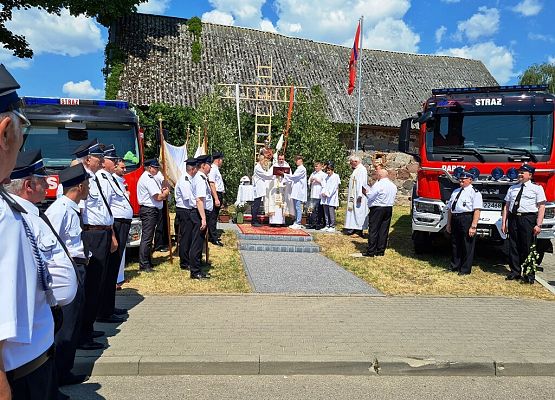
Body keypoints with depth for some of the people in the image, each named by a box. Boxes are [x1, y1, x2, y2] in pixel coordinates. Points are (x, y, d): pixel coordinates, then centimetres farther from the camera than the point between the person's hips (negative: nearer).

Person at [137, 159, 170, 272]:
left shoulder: (150, 178, 17)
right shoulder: (148, 179, -16)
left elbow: (156, 194, 20)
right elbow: (158, 197, -21)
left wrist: (163, 193, -2)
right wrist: (165, 193, -1)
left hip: (152, 211, 11)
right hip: (149, 210, -11)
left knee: (148, 237, 16)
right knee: (147, 238, -8)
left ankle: (148, 262, 26)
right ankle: (143, 265, -4)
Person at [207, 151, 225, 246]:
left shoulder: (216, 169, 15)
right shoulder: (212, 169, -15)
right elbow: (212, 185, -21)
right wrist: (216, 199, -24)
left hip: (219, 195, 10)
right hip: (215, 195, -10)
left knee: (215, 216, 16)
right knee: (213, 216, -3)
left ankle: (212, 236, 26)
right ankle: (214, 238, 1)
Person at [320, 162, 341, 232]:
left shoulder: (335, 176, -3)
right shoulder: (326, 176, 17)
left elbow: (334, 187, -9)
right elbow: (324, 185, 14)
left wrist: (328, 194, -13)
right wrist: (323, 192, -4)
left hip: (332, 198, -6)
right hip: (325, 198, 6)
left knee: (331, 212, -7)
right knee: (326, 212, 7)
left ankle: (332, 227, -3)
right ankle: (327, 226, 14)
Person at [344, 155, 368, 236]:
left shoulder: (362, 169, -13)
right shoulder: (356, 170, 15)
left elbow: (361, 183, -21)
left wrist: (359, 195, -25)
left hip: (357, 195, -10)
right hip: (353, 196, 10)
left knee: (358, 211, -5)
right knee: (352, 210, 9)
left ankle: (359, 229, 0)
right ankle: (352, 228, 12)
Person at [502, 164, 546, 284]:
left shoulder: (537, 188, 3)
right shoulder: (512, 188, 16)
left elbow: (541, 207, -4)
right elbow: (506, 206, 14)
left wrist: (538, 225, -12)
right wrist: (504, 223, 7)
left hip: (528, 219, -4)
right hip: (513, 219, 5)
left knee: (527, 247, -2)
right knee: (513, 246, 7)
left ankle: (529, 275, 8)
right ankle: (515, 271, 18)